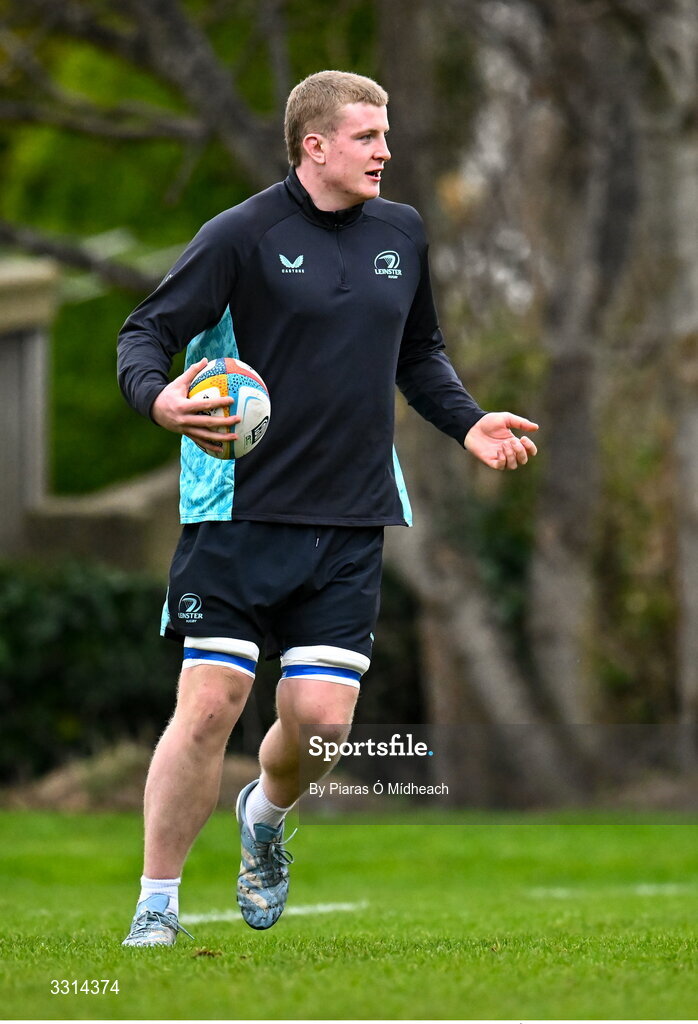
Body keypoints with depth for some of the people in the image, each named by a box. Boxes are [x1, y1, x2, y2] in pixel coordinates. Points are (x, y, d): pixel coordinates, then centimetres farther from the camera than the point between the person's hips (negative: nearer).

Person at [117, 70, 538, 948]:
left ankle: (265, 815, 33)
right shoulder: (244, 234, -6)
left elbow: (419, 353, 26)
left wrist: (466, 422, 11)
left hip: (351, 524, 4)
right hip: (241, 512, -4)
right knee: (208, 707, -8)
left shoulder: (402, 233, 12)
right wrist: (159, 398, -28)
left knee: (322, 718, -3)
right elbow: (148, 331, -7)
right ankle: (156, 906, 6)